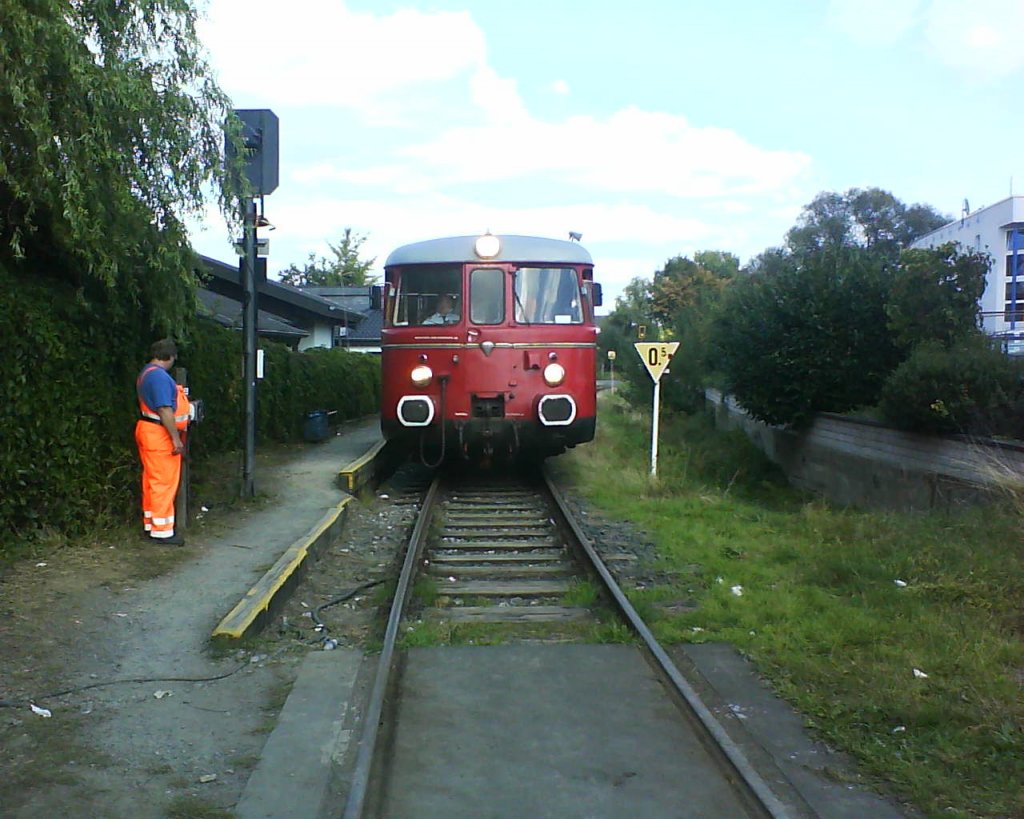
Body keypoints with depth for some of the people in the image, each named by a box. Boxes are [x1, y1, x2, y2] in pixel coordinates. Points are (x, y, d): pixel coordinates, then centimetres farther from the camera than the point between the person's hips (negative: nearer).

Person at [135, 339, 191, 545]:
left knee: (152, 480, 16)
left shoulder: (146, 373, 13)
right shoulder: (160, 376, -19)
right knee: (164, 482, -5)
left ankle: (150, 523, 25)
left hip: (147, 430, 11)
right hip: (160, 434, -11)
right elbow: (164, 410, -24)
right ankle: (162, 530, -1)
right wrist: (176, 438, -21)